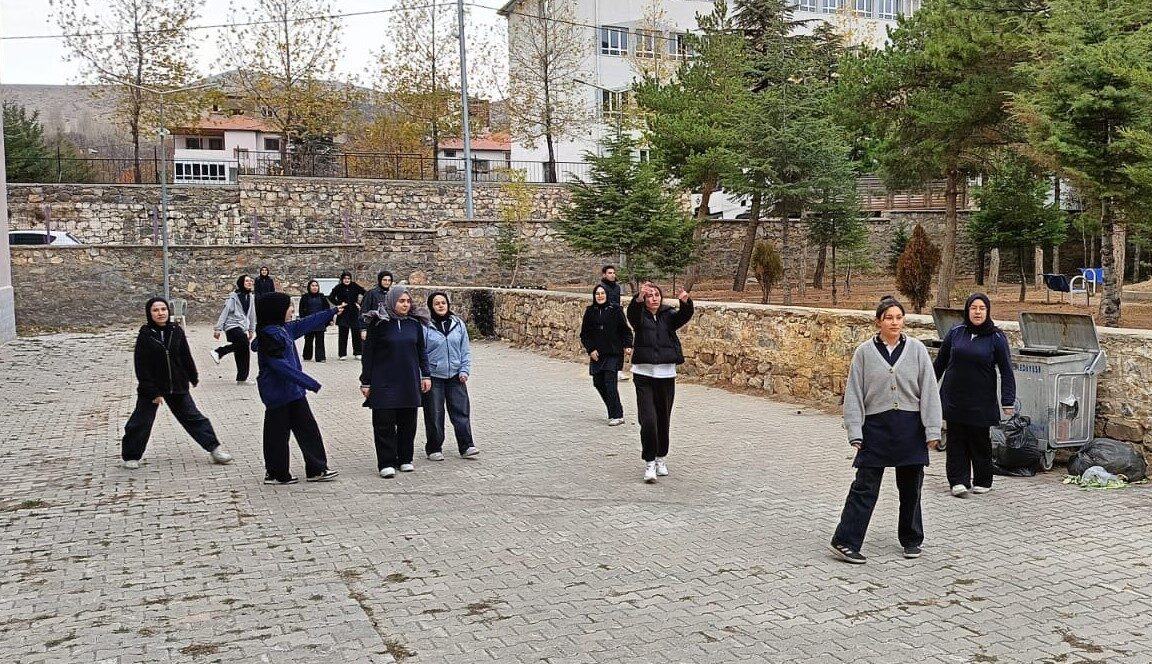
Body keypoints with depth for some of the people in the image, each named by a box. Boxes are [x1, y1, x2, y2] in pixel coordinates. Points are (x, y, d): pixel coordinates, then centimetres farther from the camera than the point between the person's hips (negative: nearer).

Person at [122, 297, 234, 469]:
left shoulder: (176, 331, -3)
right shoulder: (145, 335, -13)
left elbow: (186, 356, 9)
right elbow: (142, 368, -13)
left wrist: (193, 377, 17)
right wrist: (153, 393, -16)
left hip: (177, 386, 3)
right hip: (151, 388, -3)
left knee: (193, 417, 8)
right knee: (141, 422, 6)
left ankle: (214, 449, 12)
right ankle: (130, 456, 24)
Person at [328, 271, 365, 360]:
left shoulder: (355, 286, 2)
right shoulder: (338, 288, 0)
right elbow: (331, 297, 3)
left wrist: (360, 304, -1)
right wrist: (339, 304, -7)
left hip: (354, 313, 1)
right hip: (343, 314, -1)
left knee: (356, 333, 2)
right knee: (343, 334, 1)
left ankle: (357, 353, 11)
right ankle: (342, 354, 7)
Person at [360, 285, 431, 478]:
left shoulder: (415, 323, 6)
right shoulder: (379, 322, -5)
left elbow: (421, 351, 15)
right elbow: (368, 353, -2)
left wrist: (425, 375, 9)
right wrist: (365, 381, -4)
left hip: (409, 383, 4)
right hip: (384, 382, -4)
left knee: (408, 423, 8)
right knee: (384, 423, -3)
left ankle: (405, 459, 21)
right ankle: (386, 463, 4)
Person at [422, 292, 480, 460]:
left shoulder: (458, 323, 5)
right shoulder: (425, 326, -6)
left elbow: (465, 349, 9)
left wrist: (464, 370, 0)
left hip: (455, 376, 3)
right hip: (434, 377, -3)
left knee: (461, 411, 4)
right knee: (434, 415, 5)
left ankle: (466, 446, 12)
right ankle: (434, 449, 17)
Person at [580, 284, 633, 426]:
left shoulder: (615, 309, -1)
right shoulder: (590, 311, 7)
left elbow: (625, 329, 2)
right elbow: (584, 334, 8)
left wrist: (627, 345, -10)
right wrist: (590, 349, -3)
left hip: (613, 353, -4)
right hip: (596, 354, 4)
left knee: (610, 382, -12)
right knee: (598, 383, 5)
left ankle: (617, 415, -7)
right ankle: (613, 411, 21)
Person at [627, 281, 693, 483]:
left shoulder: (669, 315, 5)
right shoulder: (640, 316, 1)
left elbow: (685, 315, -16)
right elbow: (633, 312, -23)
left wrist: (685, 302, -38)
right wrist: (639, 299, -45)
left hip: (666, 374, 2)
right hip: (643, 374, -2)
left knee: (663, 419, 11)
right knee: (648, 420, -12)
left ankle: (660, 458, 30)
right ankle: (649, 463, -1)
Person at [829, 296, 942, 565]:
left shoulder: (916, 350, 1)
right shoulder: (864, 352, -1)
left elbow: (929, 391, 1)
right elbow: (854, 393, 0)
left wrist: (932, 430, -3)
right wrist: (855, 432, -5)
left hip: (910, 427, 2)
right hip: (876, 426, -1)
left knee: (911, 486, 12)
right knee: (864, 486, -3)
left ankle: (912, 540, 29)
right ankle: (845, 541, -1)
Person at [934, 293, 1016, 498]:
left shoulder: (996, 338, -4)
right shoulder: (955, 333, 3)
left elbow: (1007, 371, -4)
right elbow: (940, 363, 13)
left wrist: (1008, 402, -11)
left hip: (981, 402, -2)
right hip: (953, 399, 2)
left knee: (980, 441, 9)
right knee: (956, 441, 2)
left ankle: (982, 481, 24)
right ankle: (958, 481, 5)